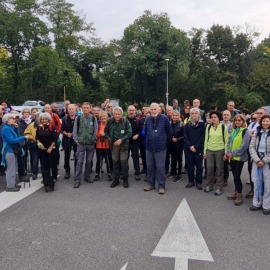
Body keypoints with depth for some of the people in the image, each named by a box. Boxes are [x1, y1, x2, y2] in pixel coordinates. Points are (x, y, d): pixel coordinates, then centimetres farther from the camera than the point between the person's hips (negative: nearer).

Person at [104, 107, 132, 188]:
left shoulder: (125, 121, -11)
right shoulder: (110, 121, -3)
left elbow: (129, 133, -10)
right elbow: (106, 131, 12)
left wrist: (121, 140, -18)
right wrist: (109, 138, -2)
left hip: (123, 144, -3)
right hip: (114, 144, 3)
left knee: (124, 162, -2)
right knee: (115, 162, 10)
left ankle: (125, 180, 13)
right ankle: (116, 179, 21)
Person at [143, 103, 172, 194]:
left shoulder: (164, 118, -8)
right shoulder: (148, 119, 4)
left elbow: (169, 132, 1)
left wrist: (165, 142, 9)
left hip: (160, 147, -4)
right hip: (149, 147, 4)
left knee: (160, 167, 0)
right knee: (150, 166, 12)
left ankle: (161, 186, 10)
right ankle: (150, 184, 26)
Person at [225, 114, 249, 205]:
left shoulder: (245, 131, -9)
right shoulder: (233, 131, 13)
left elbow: (244, 146, -16)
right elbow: (229, 142, 12)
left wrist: (233, 154, -16)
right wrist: (228, 153, -4)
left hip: (240, 157, -6)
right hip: (232, 157, 6)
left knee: (237, 176, -5)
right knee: (235, 176, 13)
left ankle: (239, 195, 8)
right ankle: (236, 192, 26)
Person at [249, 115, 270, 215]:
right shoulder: (256, 133, 7)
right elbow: (251, 147, 3)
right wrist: (257, 160, -8)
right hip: (256, 161, 3)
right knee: (257, 183, 9)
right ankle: (256, 203, 21)